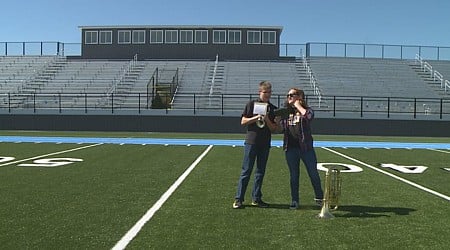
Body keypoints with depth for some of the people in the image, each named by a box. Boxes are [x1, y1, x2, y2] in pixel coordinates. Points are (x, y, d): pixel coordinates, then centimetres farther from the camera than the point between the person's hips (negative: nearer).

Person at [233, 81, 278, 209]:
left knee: (260, 172, 8)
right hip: (251, 142, -3)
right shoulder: (251, 104, 2)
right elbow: (243, 122, -1)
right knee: (246, 171, -2)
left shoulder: (273, 109, 9)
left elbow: (273, 129, 6)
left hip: (265, 144, 3)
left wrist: (267, 120, -11)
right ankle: (238, 199, 3)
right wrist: (256, 118, -14)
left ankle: (256, 198, 18)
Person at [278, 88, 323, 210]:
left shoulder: (306, 109, -2)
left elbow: (308, 115, -27)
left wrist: (297, 104, -14)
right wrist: (277, 121, -6)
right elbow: (281, 128, 14)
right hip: (290, 148, 3)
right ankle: (295, 200, 21)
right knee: (293, 175, 10)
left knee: (313, 173, 7)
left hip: (306, 147, -3)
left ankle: (319, 197, 25)